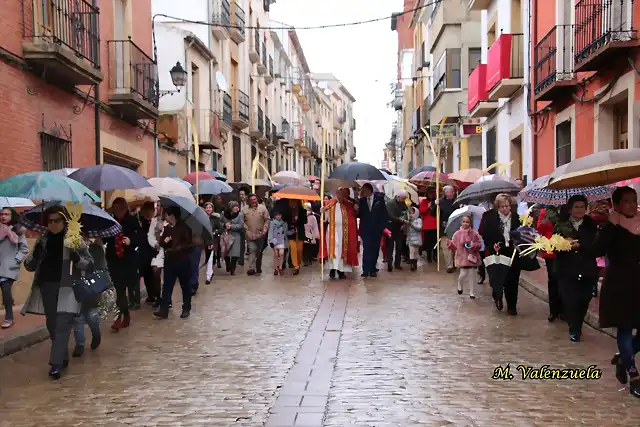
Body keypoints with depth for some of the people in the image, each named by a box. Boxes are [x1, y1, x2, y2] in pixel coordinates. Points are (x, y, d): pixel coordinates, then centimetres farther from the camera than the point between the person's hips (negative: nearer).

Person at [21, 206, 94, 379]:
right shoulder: (42, 240, 9)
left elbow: (90, 264, -1)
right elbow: (29, 266, 9)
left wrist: (77, 258, -22)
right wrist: (35, 254, -12)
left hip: (67, 288, -5)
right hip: (46, 287, 5)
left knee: (62, 325, -12)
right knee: (52, 325, 11)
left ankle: (56, 364, -13)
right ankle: (63, 358, 26)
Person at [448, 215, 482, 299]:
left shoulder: (474, 233, -5)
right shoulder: (457, 234, -3)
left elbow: (479, 245, -3)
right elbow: (454, 246, -1)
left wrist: (471, 244, -19)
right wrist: (450, 244, -22)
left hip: (472, 257, 0)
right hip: (462, 257, 0)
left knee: (472, 275, 4)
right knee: (463, 274, -5)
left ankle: (472, 293, 17)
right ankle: (460, 287, 27)